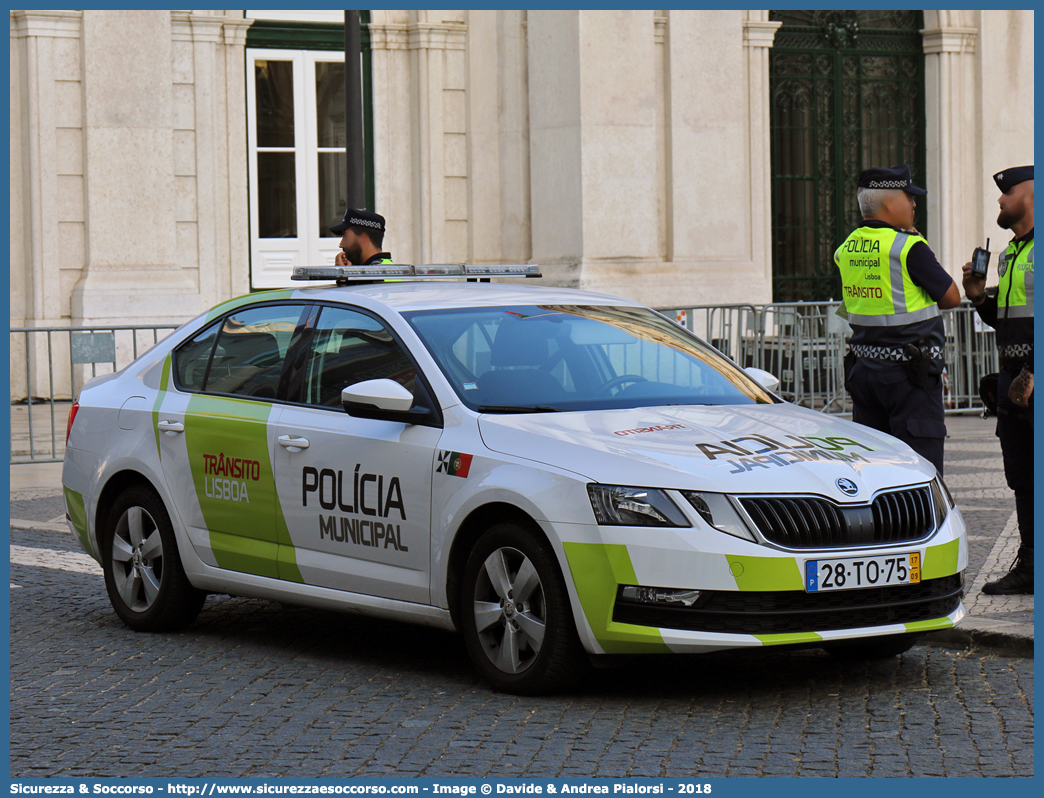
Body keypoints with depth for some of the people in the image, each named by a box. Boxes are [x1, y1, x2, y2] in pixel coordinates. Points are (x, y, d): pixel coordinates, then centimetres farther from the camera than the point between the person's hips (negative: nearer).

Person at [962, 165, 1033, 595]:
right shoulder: (1011, 253, 19)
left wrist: (1031, 373, -21)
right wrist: (979, 296, 8)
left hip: (1037, 379, -9)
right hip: (1013, 376, 9)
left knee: (1035, 475, -7)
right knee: (1021, 478, 10)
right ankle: (1028, 567, 14)